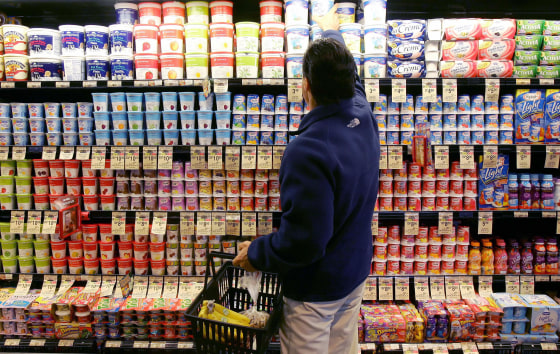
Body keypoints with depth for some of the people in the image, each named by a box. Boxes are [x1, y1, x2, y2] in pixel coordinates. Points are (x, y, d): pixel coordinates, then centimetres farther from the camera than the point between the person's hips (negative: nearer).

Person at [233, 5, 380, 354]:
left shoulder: (307, 151, -33)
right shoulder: (363, 116, -8)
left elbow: (303, 240, -32)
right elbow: (348, 77, 14)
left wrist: (256, 253, -13)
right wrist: (332, 31, 31)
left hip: (316, 289, -8)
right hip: (356, 273, 8)